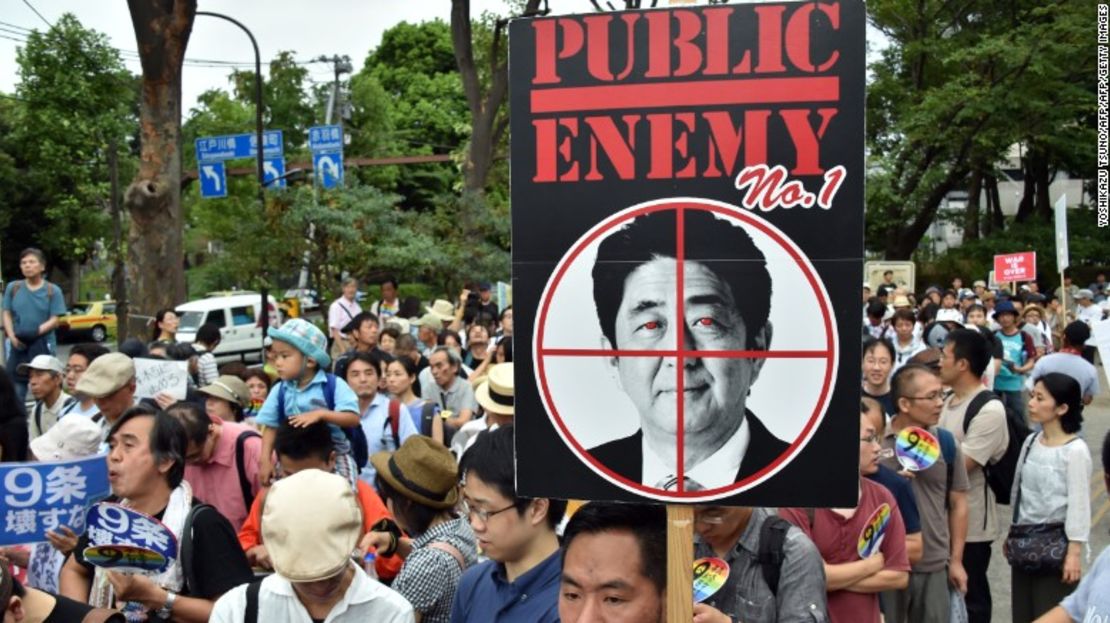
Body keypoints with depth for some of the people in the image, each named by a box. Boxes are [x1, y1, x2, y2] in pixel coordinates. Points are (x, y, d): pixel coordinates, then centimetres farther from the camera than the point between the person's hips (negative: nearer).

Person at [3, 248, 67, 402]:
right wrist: (12, 337, -9)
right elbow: (7, 315, 8)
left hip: (44, 346, -3)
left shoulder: (52, 291, -2)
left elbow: (54, 320, -6)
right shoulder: (13, 287, 7)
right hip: (18, 346, 3)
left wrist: (36, 332, -21)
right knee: (15, 390, 6)